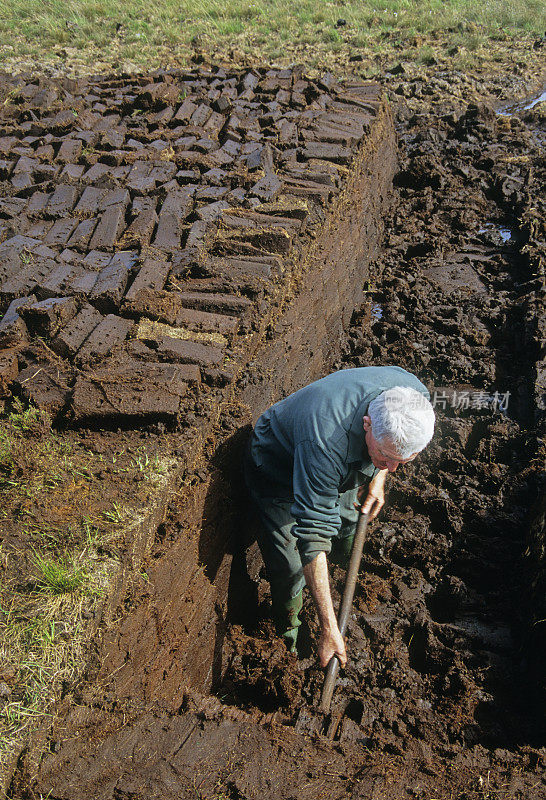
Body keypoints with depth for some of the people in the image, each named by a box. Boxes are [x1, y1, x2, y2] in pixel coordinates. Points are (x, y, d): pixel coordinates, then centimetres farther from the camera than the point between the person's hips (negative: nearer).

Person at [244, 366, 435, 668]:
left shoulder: (415, 395, -29)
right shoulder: (325, 442, -47)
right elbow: (314, 534, -42)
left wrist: (378, 478, -7)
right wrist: (328, 628, -39)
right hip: (278, 468, -5)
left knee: (348, 550, 13)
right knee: (291, 571, -9)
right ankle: (289, 635, 20)